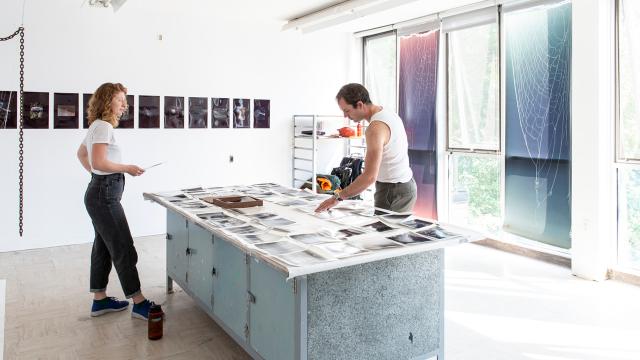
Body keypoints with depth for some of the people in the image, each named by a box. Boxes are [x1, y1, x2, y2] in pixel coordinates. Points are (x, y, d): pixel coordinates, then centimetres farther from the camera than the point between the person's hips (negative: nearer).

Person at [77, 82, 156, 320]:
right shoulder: (104, 126, -15)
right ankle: (139, 304, -1)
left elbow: (81, 154, 30)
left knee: (104, 247, 14)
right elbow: (99, 162, -25)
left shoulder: (97, 125, 16)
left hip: (100, 192, 10)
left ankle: (100, 300, 23)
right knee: (124, 249, -7)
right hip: (105, 195, -10)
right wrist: (128, 169, -14)